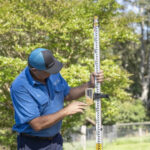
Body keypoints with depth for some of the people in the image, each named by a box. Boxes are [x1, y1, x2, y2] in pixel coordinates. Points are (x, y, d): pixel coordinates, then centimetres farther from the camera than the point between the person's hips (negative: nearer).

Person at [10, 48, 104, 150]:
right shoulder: (20, 87, -26)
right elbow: (37, 125, -27)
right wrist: (66, 111, -22)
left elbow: (67, 95, 13)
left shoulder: (53, 74, -4)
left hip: (56, 141, 6)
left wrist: (90, 84, -3)